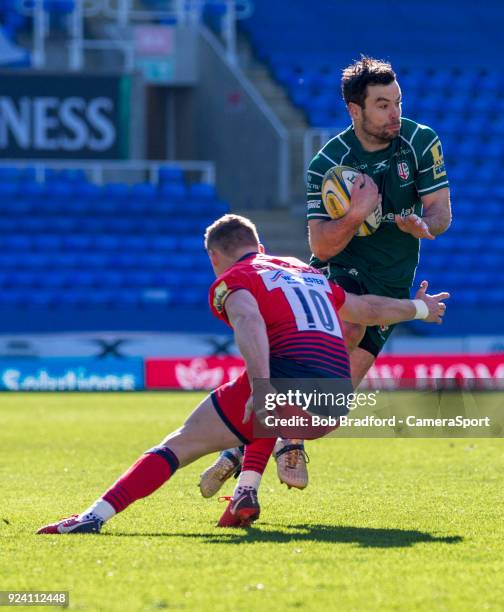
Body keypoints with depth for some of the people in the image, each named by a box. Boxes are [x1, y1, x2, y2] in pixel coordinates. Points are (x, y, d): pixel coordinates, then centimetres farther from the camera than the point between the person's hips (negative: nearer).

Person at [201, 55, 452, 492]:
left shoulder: (421, 142, -4)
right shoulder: (328, 163, -11)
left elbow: (440, 211, -1)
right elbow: (321, 246, -13)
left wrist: (425, 225, -25)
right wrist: (357, 214, -31)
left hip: (391, 286, 3)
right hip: (340, 273, -3)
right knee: (346, 328, -35)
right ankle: (290, 438, -24)